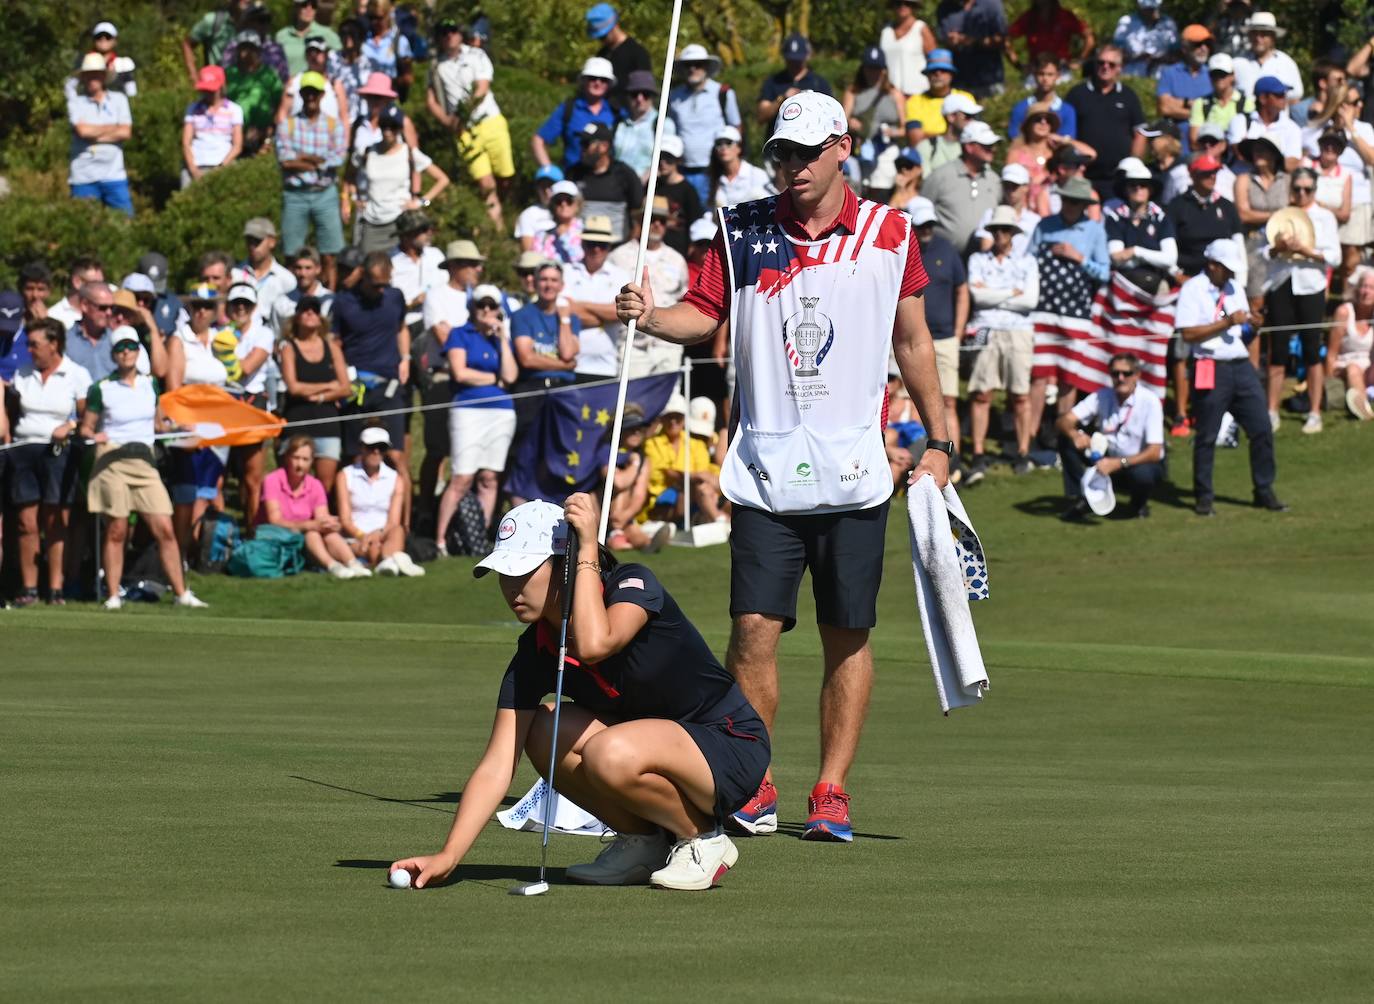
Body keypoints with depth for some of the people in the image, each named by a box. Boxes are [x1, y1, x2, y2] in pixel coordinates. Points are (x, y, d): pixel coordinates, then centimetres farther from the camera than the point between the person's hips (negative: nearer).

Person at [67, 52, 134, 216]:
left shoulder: (118, 100, 11)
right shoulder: (75, 103, 4)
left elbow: (126, 133, -1)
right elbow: (83, 130, -12)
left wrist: (95, 134, -6)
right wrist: (112, 128, -1)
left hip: (114, 176, 2)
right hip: (83, 177, -2)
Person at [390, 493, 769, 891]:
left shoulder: (634, 585, -19)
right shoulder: (535, 651, -6)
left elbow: (593, 644, -42)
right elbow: (497, 764, -11)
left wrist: (587, 552, -31)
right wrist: (448, 855, -23)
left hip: (732, 750, -6)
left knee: (610, 755, -33)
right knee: (544, 732, -17)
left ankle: (704, 840, -7)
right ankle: (643, 842, 1)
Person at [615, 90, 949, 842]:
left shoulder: (888, 233, 4)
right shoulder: (743, 231, 4)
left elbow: (912, 340, 11)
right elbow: (704, 314, 4)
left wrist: (938, 441, 11)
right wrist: (650, 317, -17)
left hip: (854, 471, 0)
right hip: (764, 470, 0)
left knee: (847, 636, 1)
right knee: (754, 629, -6)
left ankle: (832, 792, 9)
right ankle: (752, 789, 4)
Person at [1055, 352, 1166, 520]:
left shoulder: (1149, 401, -21)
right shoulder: (1102, 397, -8)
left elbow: (1154, 452, -26)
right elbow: (1063, 421, -12)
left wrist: (1117, 463, -38)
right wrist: (1075, 435, -37)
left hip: (1140, 463, -4)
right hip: (1109, 460, 4)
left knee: (1141, 474, -40)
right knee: (1067, 440, -16)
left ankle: (1139, 504, -3)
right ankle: (1081, 501, -11)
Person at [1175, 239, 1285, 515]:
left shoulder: (1235, 290, 18)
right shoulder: (1193, 290, -5)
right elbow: (1188, 333, -14)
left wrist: (1246, 323, 1)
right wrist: (1226, 323, -17)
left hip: (1241, 365, 6)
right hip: (1211, 369, -6)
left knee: (1262, 429, 3)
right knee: (1207, 436, 0)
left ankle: (1264, 492, 13)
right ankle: (1203, 498, 11)